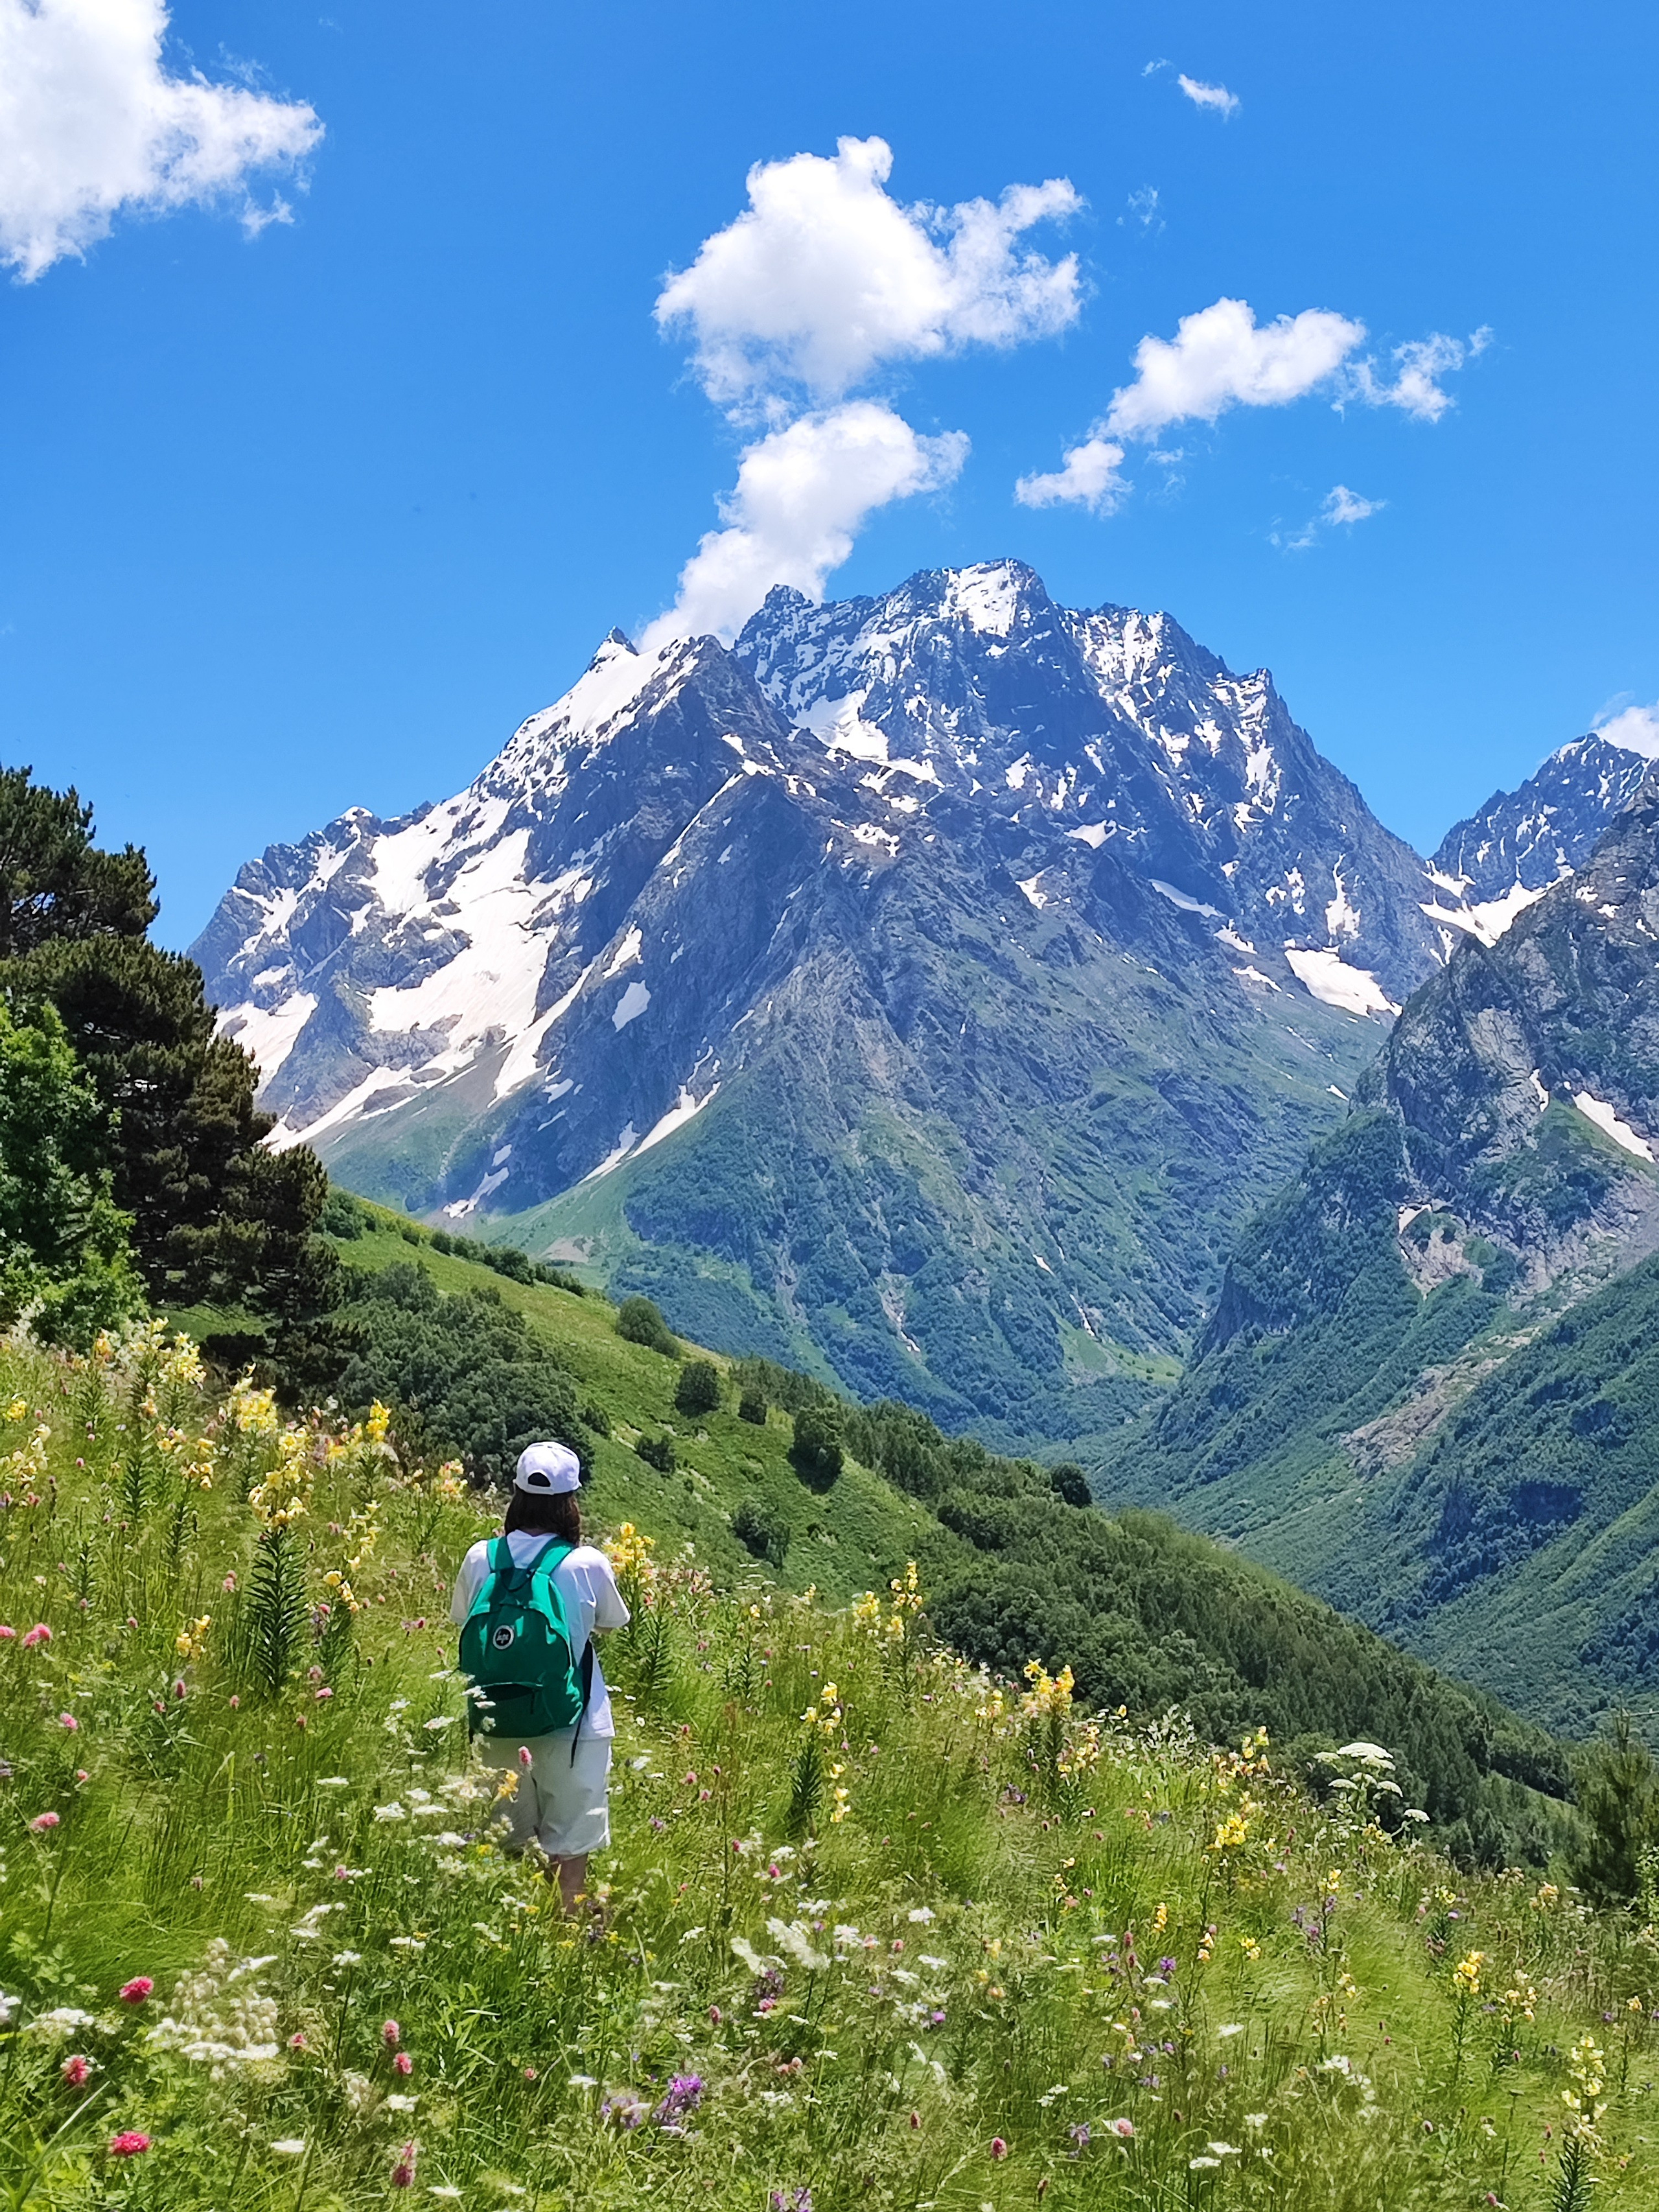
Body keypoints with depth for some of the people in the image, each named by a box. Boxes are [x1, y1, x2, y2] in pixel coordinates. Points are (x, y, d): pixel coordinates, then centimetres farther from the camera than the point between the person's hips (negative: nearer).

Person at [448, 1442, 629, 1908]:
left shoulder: (481, 1558, -8)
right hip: (572, 1724, -3)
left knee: (506, 1845, 18)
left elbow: (462, 1622, 8)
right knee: (568, 1852, 9)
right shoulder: (589, 1564, -14)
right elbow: (611, 1623, 3)